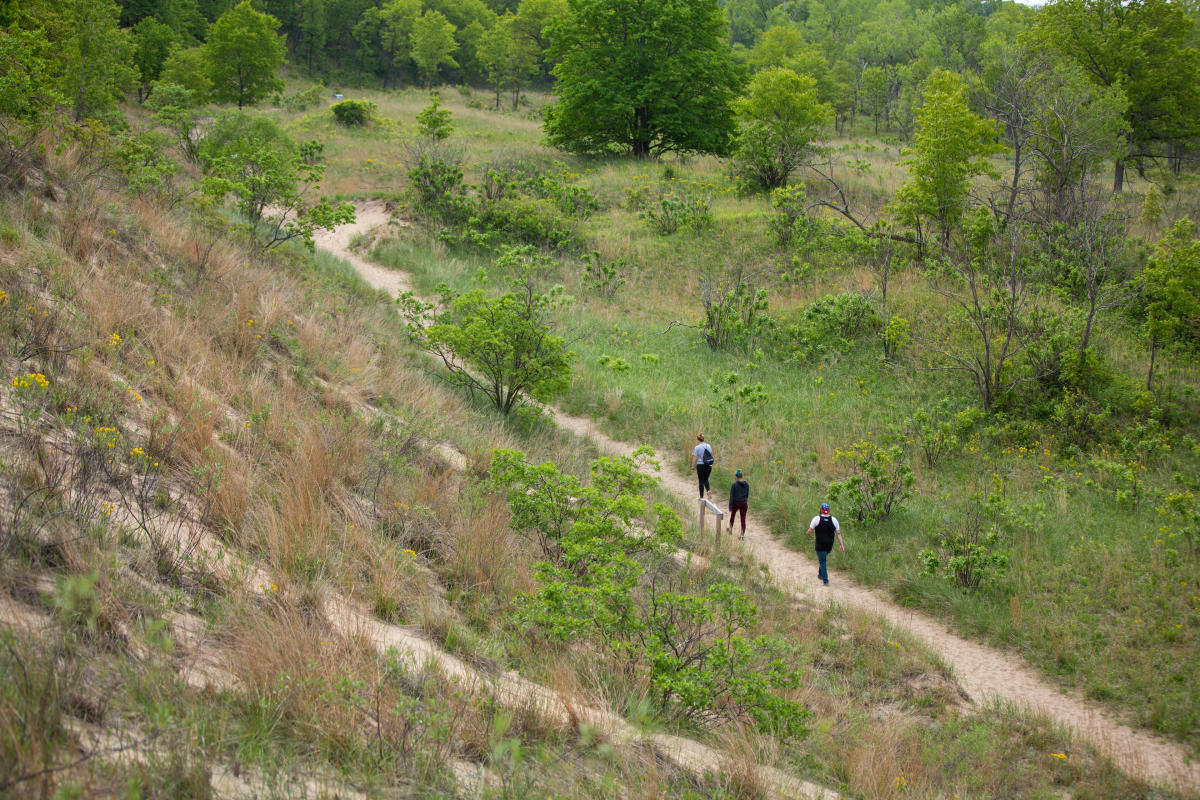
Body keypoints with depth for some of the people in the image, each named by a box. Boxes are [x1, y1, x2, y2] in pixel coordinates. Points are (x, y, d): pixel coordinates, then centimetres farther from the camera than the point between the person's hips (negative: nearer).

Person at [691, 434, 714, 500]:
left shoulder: (697, 447, -10)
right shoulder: (709, 446, 4)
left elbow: (694, 458, -11)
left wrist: (693, 466, 0)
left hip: (700, 465, -4)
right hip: (708, 466, 4)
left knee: (701, 481, 7)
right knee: (706, 479, 20)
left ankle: (701, 497, 12)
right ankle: (709, 490, -6)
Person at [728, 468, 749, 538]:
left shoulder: (734, 485, -14)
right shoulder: (746, 484, -2)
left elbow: (731, 496, -13)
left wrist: (730, 507, -10)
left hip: (736, 503, -2)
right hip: (744, 504, 2)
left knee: (732, 516, 25)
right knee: (743, 519, 4)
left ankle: (730, 529, 43)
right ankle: (743, 535, -1)